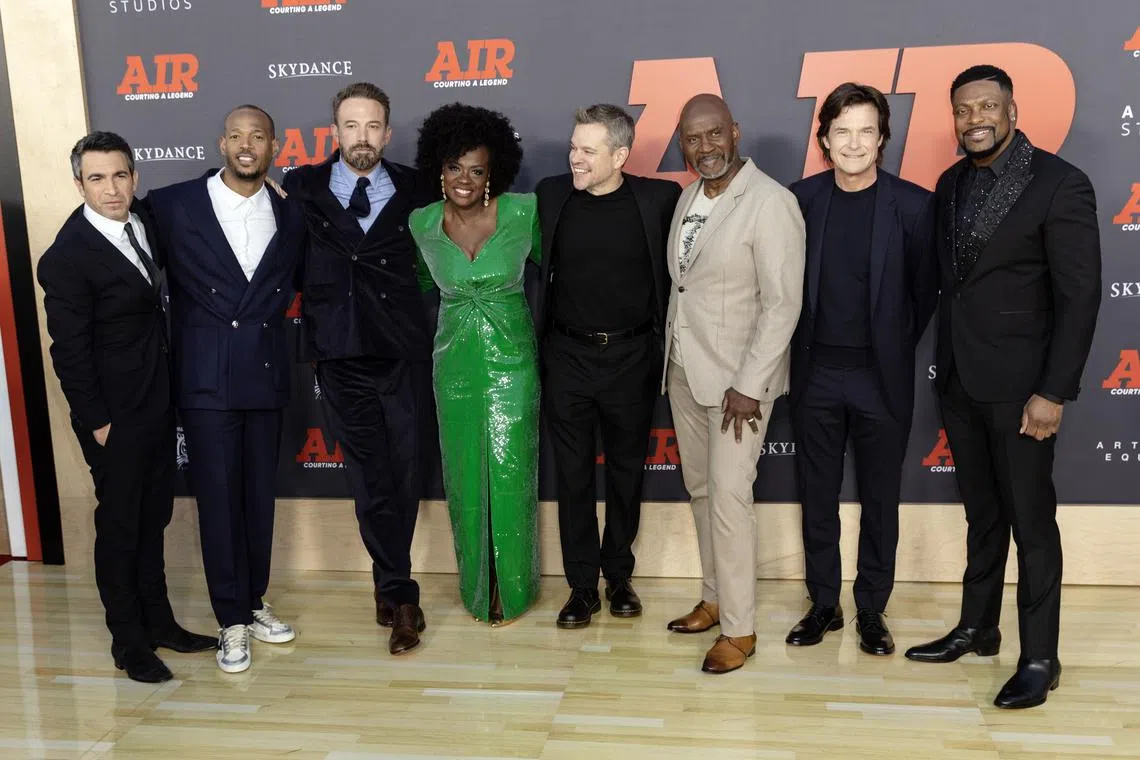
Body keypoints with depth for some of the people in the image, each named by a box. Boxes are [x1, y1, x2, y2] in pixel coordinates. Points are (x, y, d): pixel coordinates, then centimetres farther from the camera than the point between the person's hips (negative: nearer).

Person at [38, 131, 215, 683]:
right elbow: (69, 352, -16)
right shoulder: (67, 256, -19)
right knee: (119, 527, 7)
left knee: (153, 519, 18)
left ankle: (158, 621, 33)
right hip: (115, 415, -7)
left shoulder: (144, 219, 1)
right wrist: (98, 424, -14)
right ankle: (129, 642, 23)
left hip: (157, 404, 7)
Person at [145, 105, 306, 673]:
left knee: (260, 495, 12)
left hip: (265, 376, 4)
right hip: (205, 380, -3)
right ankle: (232, 620, 14)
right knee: (218, 498, 2)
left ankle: (254, 601, 28)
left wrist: (262, 324, 6)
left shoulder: (290, 219, 6)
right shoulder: (172, 205, -5)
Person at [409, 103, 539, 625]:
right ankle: (475, 583, 29)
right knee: (465, 474, 10)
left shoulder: (523, 212, -10)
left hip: (511, 357, -2)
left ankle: (510, 585, 23)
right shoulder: (421, 224, -3)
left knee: (509, 473, 3)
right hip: (455, 362, 2)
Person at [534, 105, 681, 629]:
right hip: (567, 357, 1)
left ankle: (618, 575, 30)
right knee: (573, 474, 8)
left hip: (631, 357, -1)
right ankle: (582, 585, 21)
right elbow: (538, 267, 9)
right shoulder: (551, 195, -1)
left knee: (626, 471, 13)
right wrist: (538, 337, 4)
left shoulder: (659, 198, -7)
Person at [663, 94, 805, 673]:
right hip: (685, 370, 8)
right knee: (700, 489, 14)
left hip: (736, 377, -7)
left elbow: (783, 303, -18)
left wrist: (747, 385, -20)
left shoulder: (770, 202, -15)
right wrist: (673, 356, 8)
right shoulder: (689, 197, 9)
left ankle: (739, 628, 6)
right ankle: (714, 598, 29)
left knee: (729, 497, -6)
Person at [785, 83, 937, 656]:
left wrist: (895, 349, 5)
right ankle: (824, 604, 25)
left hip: (882, 377, -2)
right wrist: (801, 348, 6)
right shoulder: (801, 199, -1)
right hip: (816, 373, 2)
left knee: (880, 500, 9)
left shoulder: (913, 205, -6)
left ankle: (871, 610, 24)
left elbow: (924, 290, 2)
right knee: (817, 497, 10)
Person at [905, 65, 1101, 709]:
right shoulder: (952, 184, 8)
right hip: (959, 382, 6)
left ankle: (1040, 658, 15)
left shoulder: (1061, 183, -11)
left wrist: (1055, 392, -16)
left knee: (1032, 522, 3)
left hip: (1020, 385, -6)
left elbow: (1080, 296, -13)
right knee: (982, 515, 17)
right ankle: (977, 628, 30)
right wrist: (944, 367, 9)